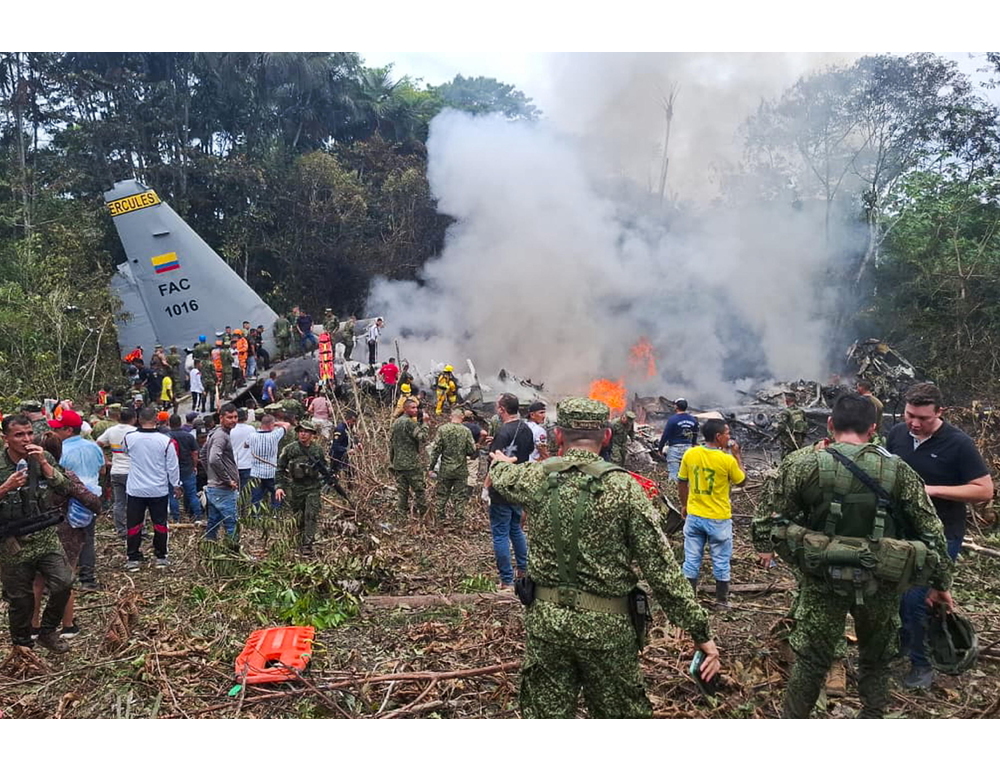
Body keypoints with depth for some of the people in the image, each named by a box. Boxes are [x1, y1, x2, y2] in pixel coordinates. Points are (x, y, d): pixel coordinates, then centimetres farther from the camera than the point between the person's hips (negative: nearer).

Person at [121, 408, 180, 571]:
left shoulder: (129, 438, -9)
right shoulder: (166, 441, -12)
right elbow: (172, 466, -4)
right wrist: (176, 485, 9)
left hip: (135, 490, 0)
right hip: (159, 490, 0)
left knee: (134, 525, 10)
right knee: (160, 524, 12)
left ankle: (133, 559, 14)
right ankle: (161, 557, 18)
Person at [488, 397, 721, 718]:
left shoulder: (538, 476, -4)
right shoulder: (624, 487, -13)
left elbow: (501, 476, 21)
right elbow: (661, 568, -13)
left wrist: (501, 462, 46)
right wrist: (701, 633, -7)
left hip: (545, 618, 2)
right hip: (606, 625, -2)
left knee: (545, 713, 15)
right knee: (620, 712, 16)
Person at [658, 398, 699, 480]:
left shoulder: (673, 419, -11)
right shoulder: (693, 420, 6)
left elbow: (665, 435, -9)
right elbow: (695, 435, 15)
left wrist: (660, 448, 0)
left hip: (675, 448, -5)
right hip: (688, 448, 6)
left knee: (673, 473, -3)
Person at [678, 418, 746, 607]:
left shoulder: (690, 454, -7)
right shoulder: (728, 460, -18)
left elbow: (681, 483, 3)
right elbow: (742, 481, 0)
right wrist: (737, 455, 4)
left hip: (694, 516, 3)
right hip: (718, 519, -3)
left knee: (692, 559, 12)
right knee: (721, 561, 14)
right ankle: (722, 599, 26)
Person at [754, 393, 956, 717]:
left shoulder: (802, 465, -12)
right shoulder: (899, 471, -5)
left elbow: (771, 516, -5)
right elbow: (931, 531, 0)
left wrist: (765, 547, 14)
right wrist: (941, 582, 11)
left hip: (824, 581, -1)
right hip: (880, 583, 2)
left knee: (810, 658, 10)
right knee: (876, 659, 22)